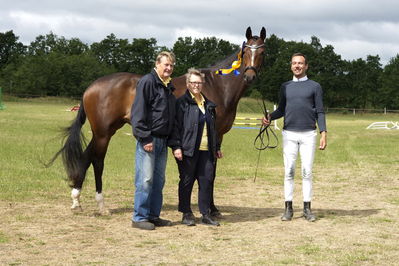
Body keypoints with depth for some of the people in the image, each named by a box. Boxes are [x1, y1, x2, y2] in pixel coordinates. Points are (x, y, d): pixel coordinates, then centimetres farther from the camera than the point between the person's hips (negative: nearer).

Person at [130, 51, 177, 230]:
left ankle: (153, 215, 20)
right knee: (145, 179, -7)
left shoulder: (168, 87, 18)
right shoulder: (147, 82, -9)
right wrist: (145, 138, -20)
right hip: (148, 140, -9)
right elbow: (138, 112, -15)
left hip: (163, 140, 9)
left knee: (158, 180, 12)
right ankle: (139, 217, -1)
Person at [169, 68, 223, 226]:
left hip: (206, 149, 6)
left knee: (207, 180, 3)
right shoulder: (182, 103, -2)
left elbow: (213, 128, 24)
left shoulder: (208, 104, 18)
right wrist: (176, 146, -16)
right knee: (187, 181, 3)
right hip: (188, 149, -6)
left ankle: (206, 214, 11)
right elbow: (175, 126, -8)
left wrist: (217, 147, 22)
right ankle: (186, 214, 12)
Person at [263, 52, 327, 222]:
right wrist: (270, 117, -6)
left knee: (307, 171, -1)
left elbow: (320, 112, 2)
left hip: (308, 134, -2)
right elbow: (281, 109, 15)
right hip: (289, 134, 2)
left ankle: (307, 208, 5)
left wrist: (323, 133, -7)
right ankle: (288, 208, 5)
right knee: (289, 171, 1)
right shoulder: (285, 87, 13)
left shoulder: (314, 87, 5)